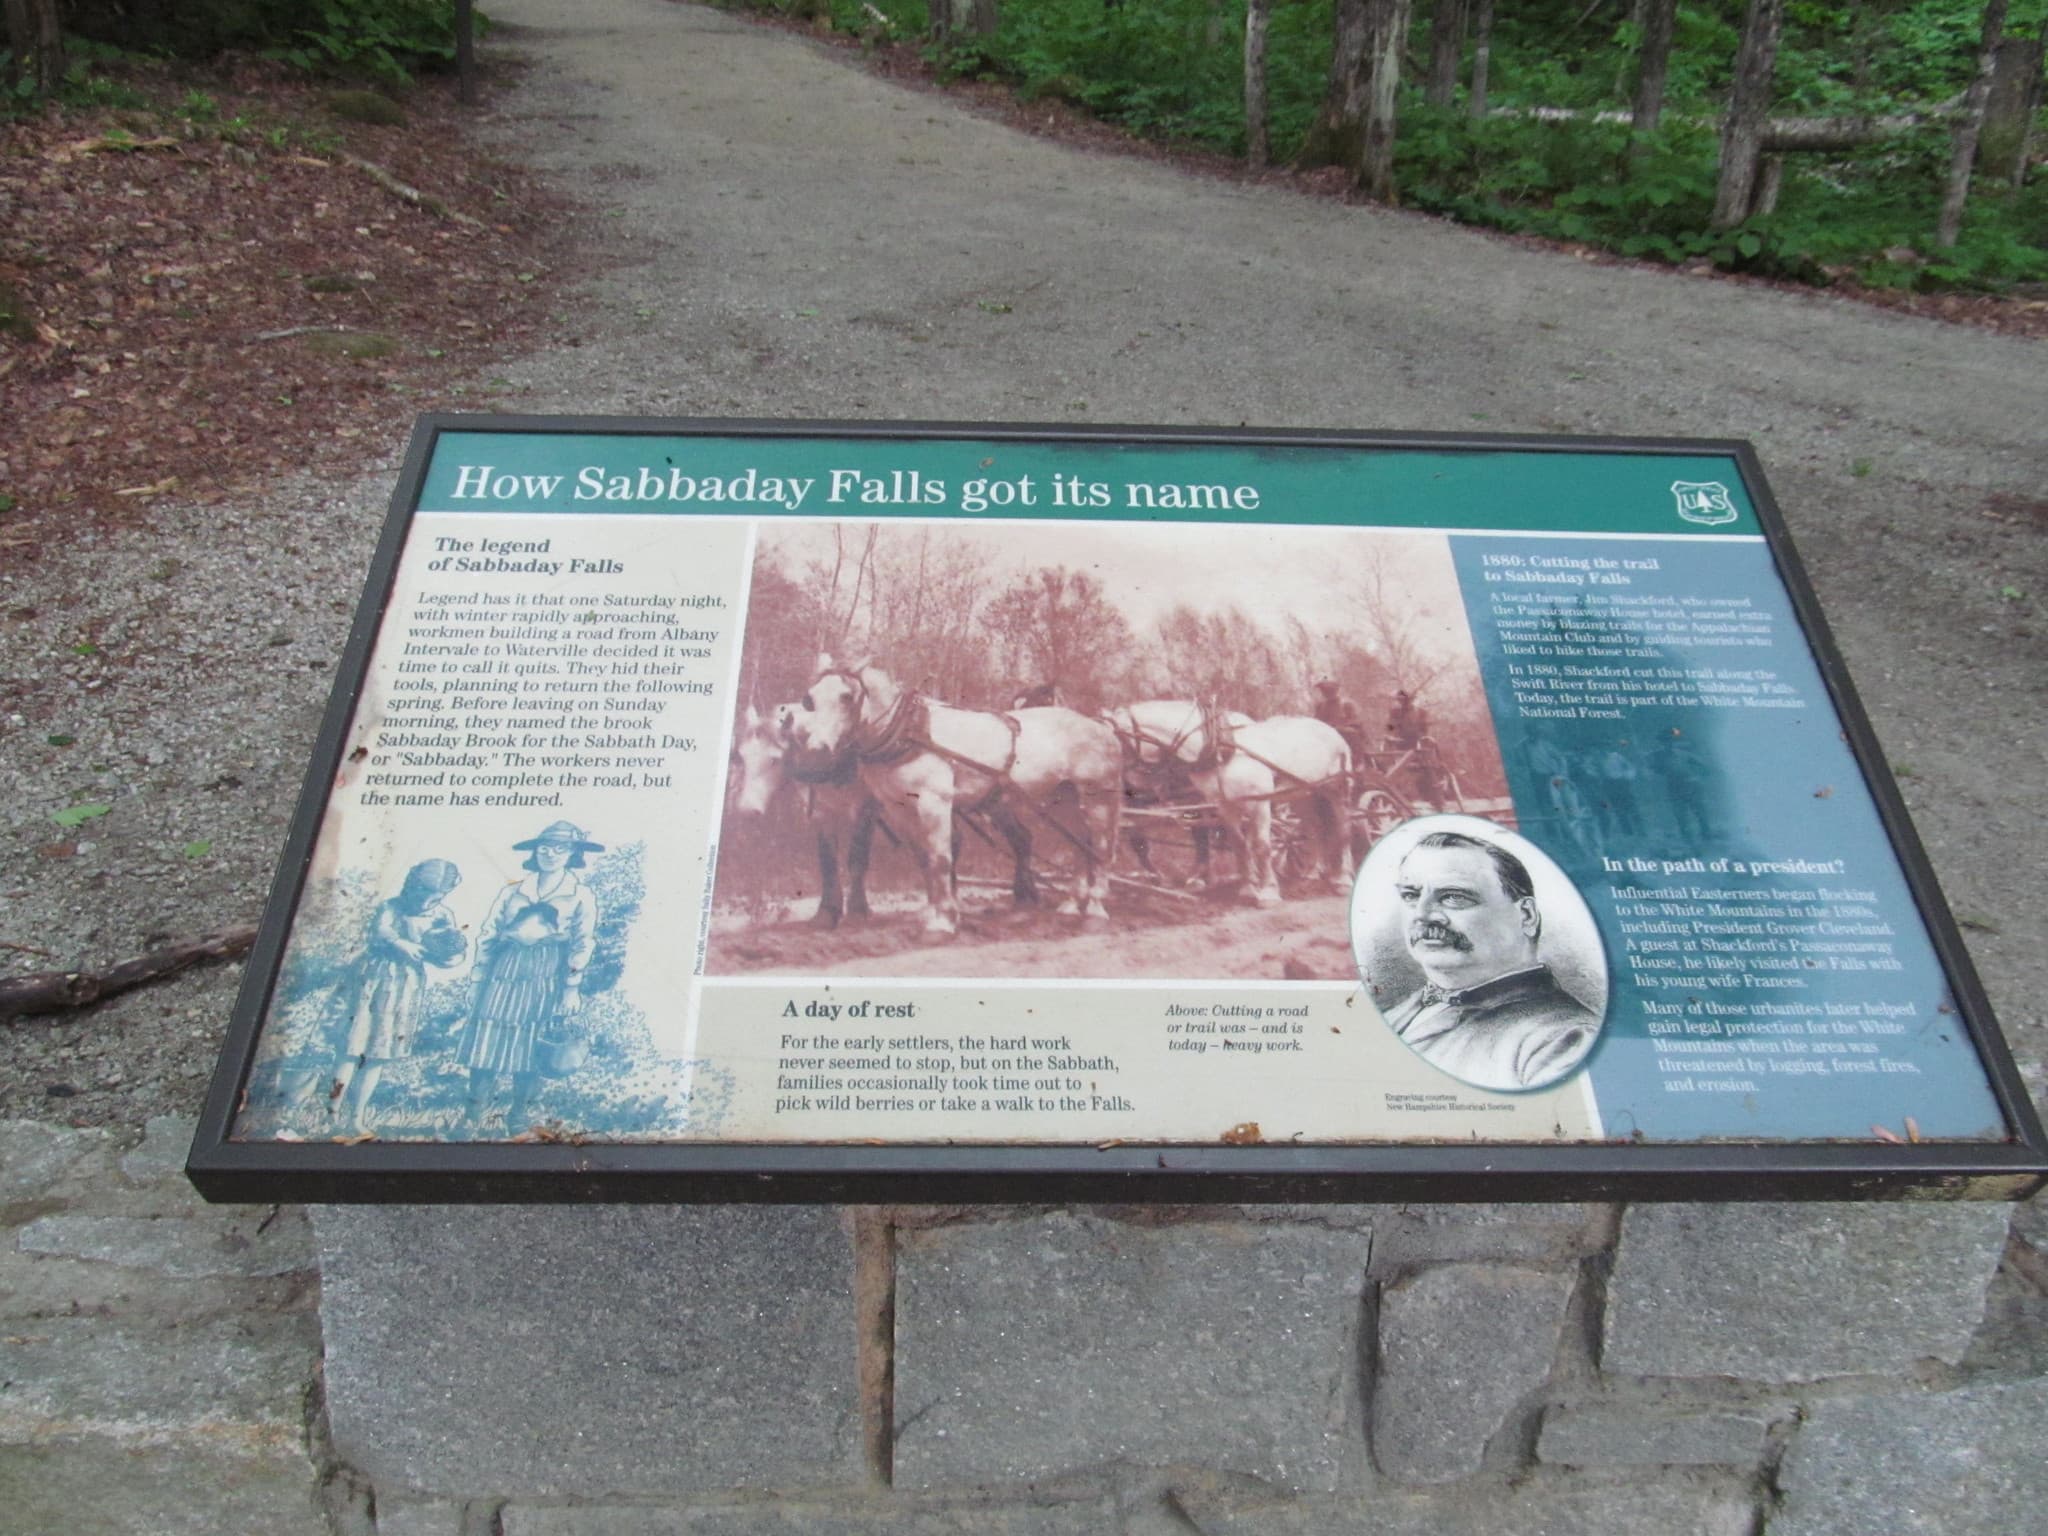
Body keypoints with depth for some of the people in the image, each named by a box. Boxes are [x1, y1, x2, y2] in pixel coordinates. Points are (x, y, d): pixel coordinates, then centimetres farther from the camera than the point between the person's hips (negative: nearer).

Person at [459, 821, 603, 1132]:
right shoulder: (512, 891, 11)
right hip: (505, 971, 2)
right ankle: (476, 1110, 14)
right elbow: (487, 936, 12)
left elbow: (583, 943, -1)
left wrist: (572, 988, -9)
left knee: (531, 1048, 2)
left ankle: (518, 1114, 16)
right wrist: (478, 981, 7)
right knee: (486, 1041, -1)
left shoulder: (581, 896, 4)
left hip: (547, 978, -2)